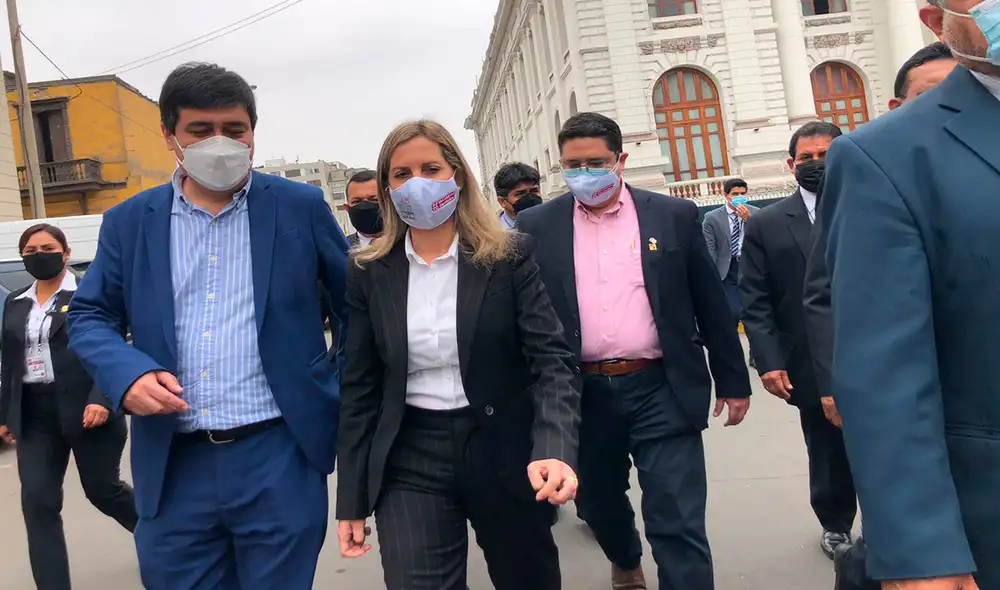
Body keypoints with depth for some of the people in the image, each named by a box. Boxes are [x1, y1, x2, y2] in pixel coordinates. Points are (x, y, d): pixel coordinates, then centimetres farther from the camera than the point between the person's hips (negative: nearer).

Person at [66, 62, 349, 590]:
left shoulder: (301, 207, 2)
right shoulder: (129, 221, 7)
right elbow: (89, 316, 10)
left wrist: (343, 398, 3)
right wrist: (127, 373, -10)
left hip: (281, 457, -2)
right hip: (172, 465, 2)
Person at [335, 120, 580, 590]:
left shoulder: (508, 259, -6)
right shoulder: (370, 274, 1)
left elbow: (552, 360, -12)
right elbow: (360, 389, 4)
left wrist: (555, 450, -30)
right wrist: (352, 500, 2)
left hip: (504, 452, 0)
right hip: (410, 463, 1)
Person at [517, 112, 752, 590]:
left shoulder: (674, 216, 1)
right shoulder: (537, 226, 2)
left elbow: (711, 305, 5)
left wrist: (732, 381, 8)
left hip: (662, 391, -2)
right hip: (582, 395, 2)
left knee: (678, 526, -4)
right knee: (597, 504, 21)